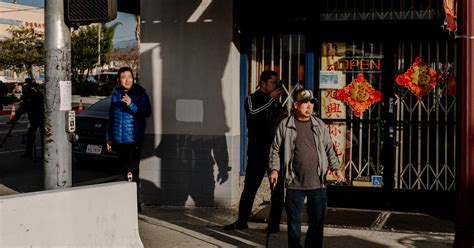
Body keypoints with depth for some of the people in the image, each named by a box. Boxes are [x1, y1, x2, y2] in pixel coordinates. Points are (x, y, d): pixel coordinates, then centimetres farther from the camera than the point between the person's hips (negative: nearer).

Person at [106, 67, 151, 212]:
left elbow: (147, 112, -14)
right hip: (119, 139, 6)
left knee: (132, 172, -9)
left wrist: (131, 105, -26)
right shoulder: (116, 93, 10)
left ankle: (134, 204, -4)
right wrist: (109, 137, 18)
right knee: (124, 171, 13)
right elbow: (111, 115, 18)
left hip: (134, 140, -6)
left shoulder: (140, 93, -6)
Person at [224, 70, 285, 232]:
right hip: (258, 152, -4)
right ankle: (242, 221, 9)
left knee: (278, 189, 2)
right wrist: (271, 99, -17)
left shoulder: (276, 102, 15)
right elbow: (253, 113, -22)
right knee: (250, 187, 0)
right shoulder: (253, 99, 1)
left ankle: (274, 223, 8)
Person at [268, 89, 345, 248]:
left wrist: (335, 167, 2)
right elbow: (275, 150, 3)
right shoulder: (285, 125, 0)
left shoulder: (319, 125, 9)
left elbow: (329, 148, 13)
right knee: (294, 221, 6)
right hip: (294, 183, -2)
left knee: (317, 220, 7)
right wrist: (274, 169, -8)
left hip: (317, 183, 2)